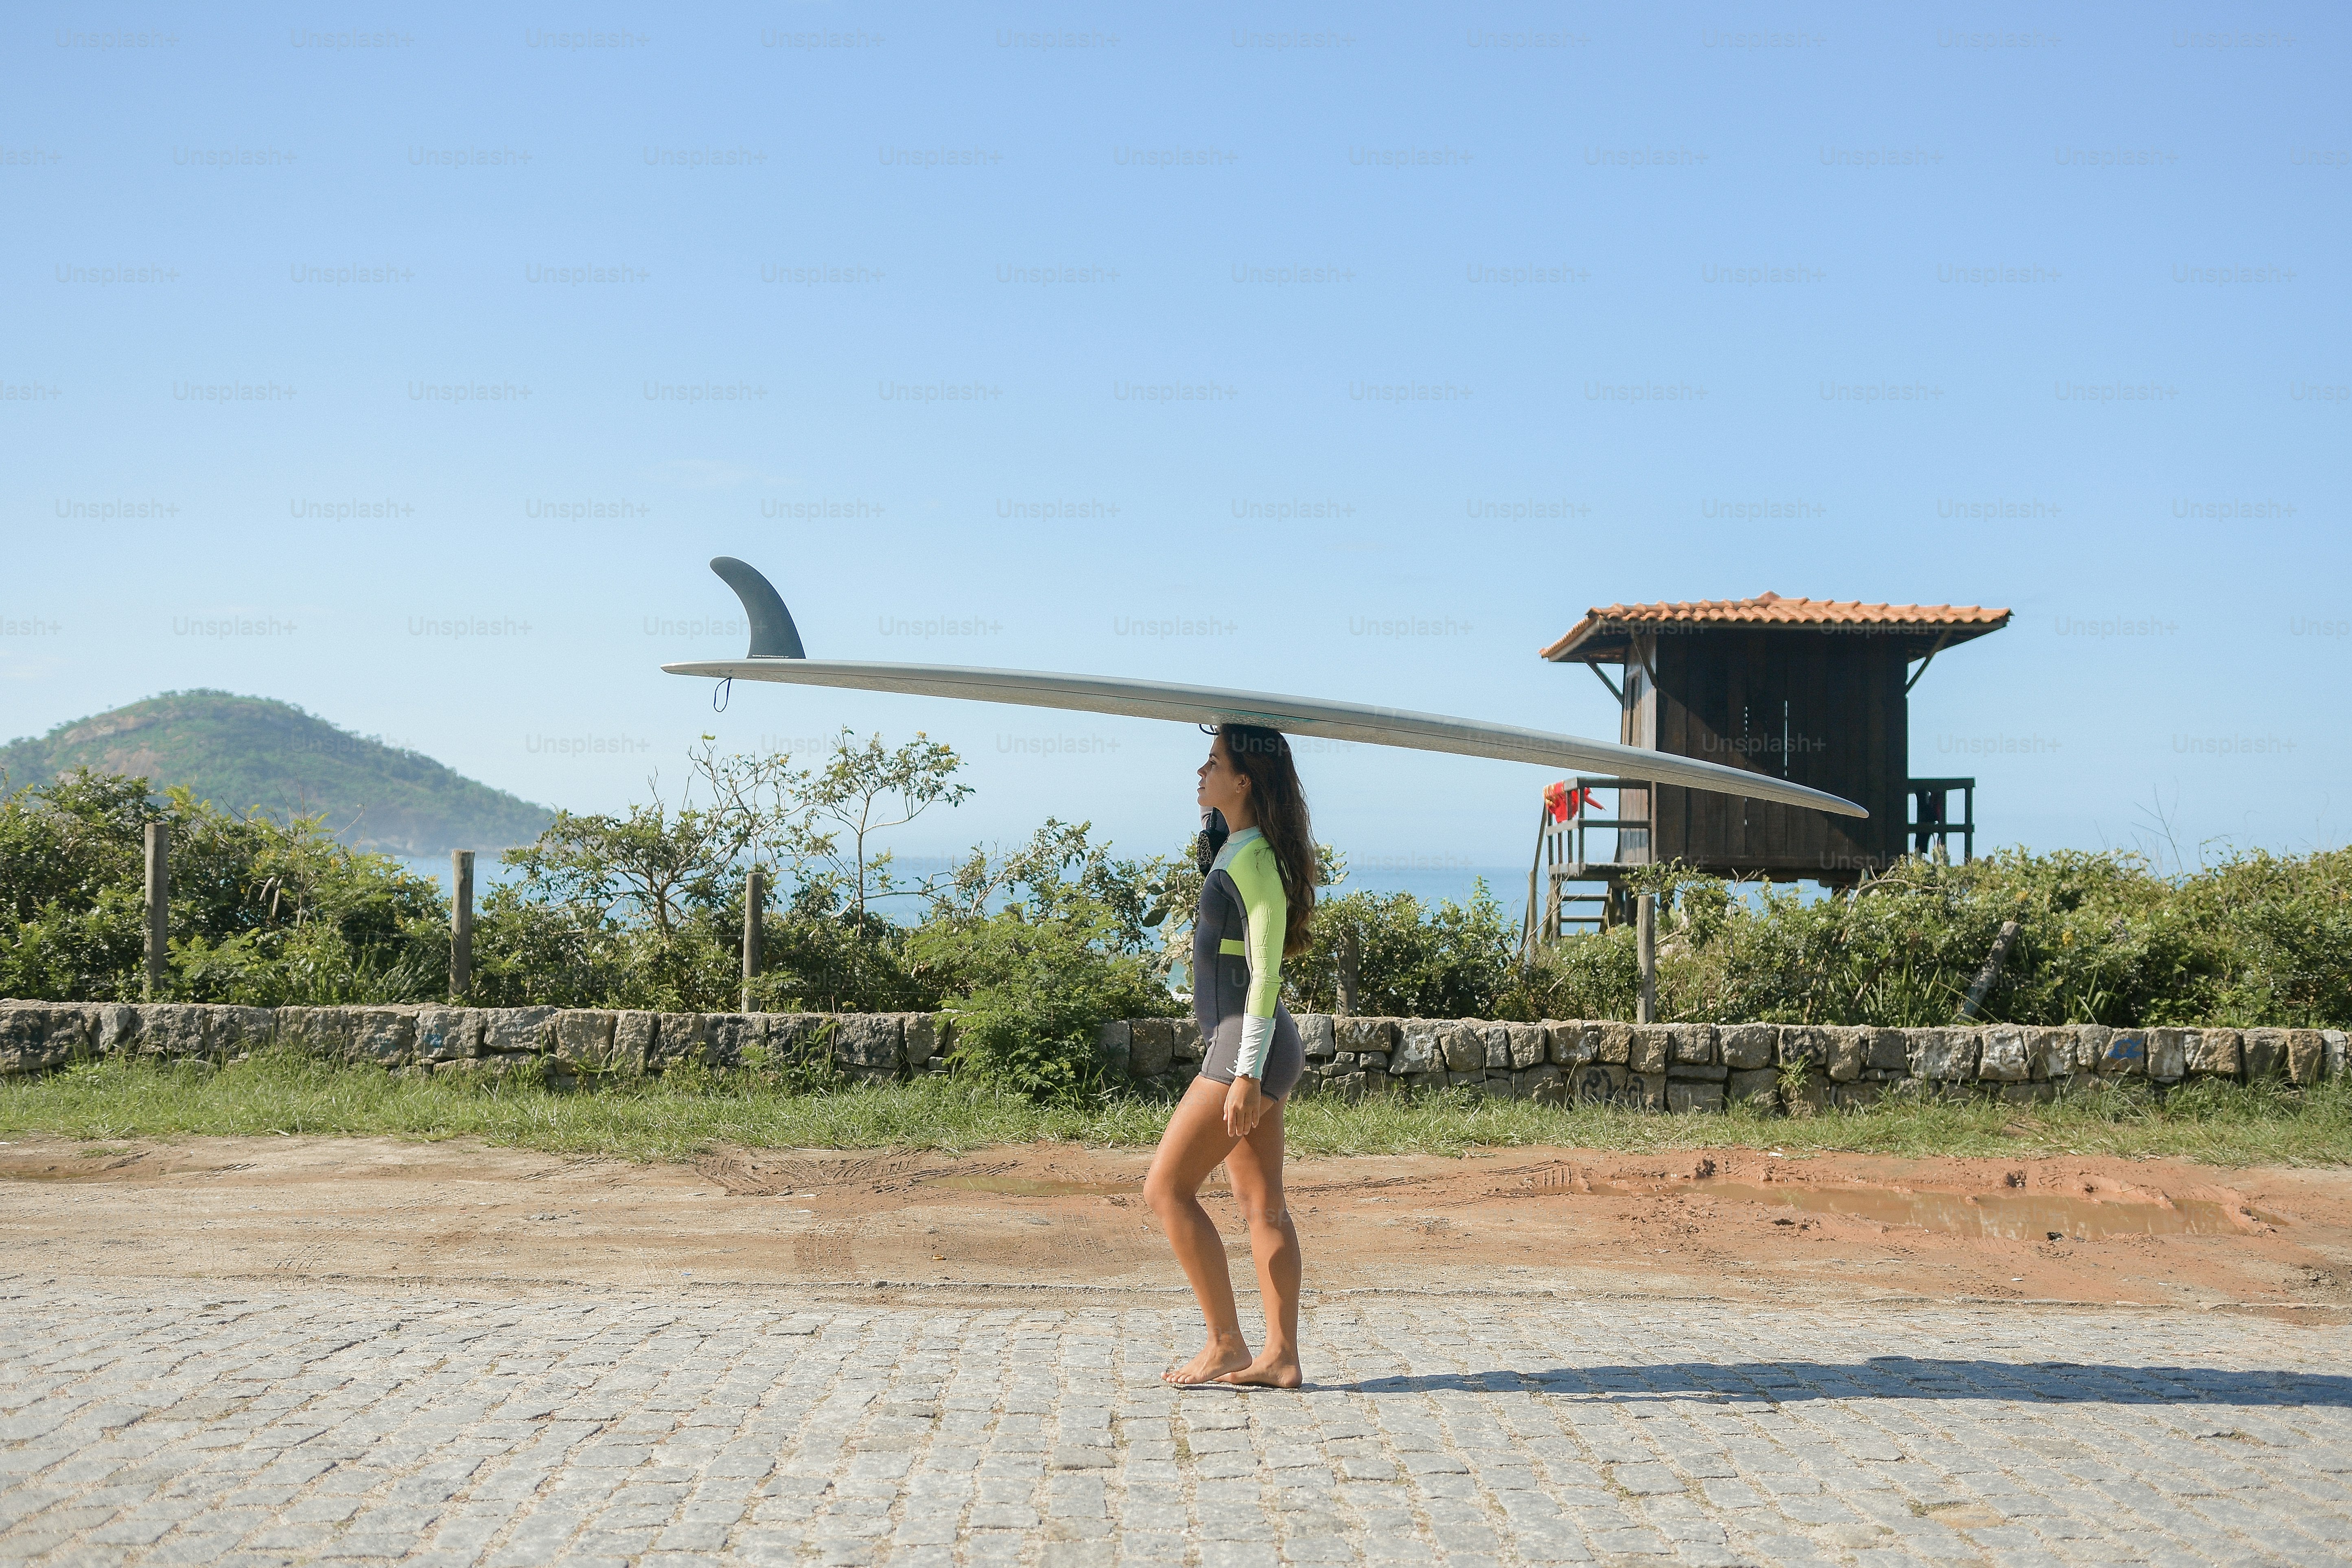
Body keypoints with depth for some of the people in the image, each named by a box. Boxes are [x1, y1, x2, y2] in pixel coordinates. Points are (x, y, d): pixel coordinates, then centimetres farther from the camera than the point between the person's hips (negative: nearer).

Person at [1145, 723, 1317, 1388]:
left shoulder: (1254, 860, -16)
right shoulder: (1238, 849, 14)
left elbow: (1264, 975, -20)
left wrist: (1245, 1073, -22)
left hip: (1248, 1048, -10)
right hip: (1247, 1047, 10)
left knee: (1167, 1189, -5)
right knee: (1262, 1204, 10)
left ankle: (1226, 1345, 0)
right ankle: (1280, 1356, 13)